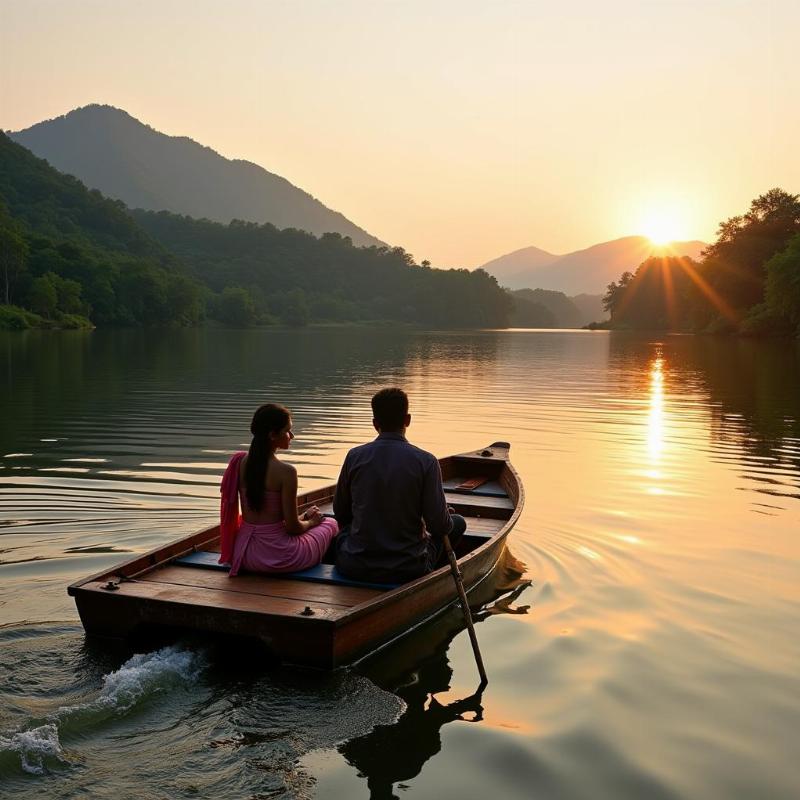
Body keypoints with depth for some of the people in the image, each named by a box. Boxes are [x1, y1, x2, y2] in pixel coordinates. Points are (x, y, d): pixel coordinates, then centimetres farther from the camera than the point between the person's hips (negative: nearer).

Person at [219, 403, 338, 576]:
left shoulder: (240, 463, 0)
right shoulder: (285, 472, -19)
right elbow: (292, 527, -14)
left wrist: (303, 517, 18)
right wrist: (311, 522, 9)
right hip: (277, 556, -7)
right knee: (331, 523, 22)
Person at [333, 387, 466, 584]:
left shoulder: (355, 457, -4)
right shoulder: (426, 462, -11)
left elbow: (340, 513, 8)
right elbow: (439, 526, -11)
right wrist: (447, 518, 13)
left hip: (354, 568, 3)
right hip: (408, 571, -3)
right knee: (457, 523, 21)